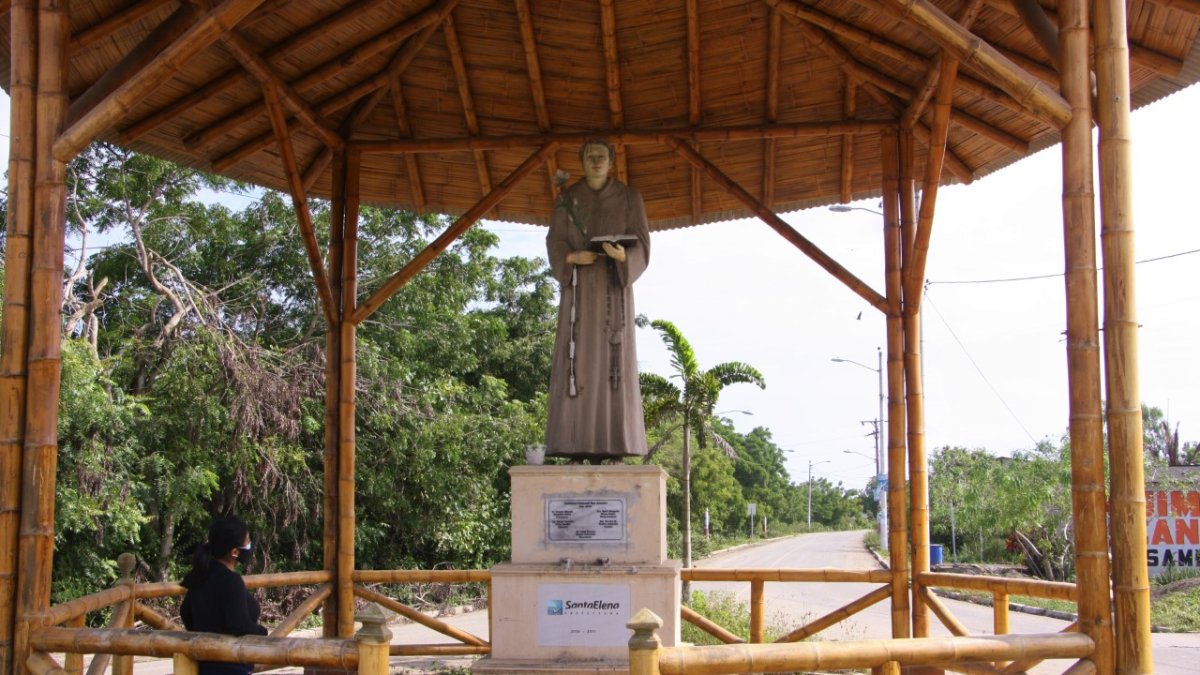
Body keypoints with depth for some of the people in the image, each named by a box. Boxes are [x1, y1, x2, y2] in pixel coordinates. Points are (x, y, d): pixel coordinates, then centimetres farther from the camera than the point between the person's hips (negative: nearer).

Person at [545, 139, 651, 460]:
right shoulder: (566, 198, 7)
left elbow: (641, 243, -2)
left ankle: (611, 443, -4)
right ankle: (577, 443, -4)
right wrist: (573, 258, -20)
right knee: (578, 360, -6)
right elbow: (555, 244, 2)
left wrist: (623, 256, -25)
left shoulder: (630, 197, 4)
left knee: (613, 358, -7)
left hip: (614, 286, -1)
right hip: (579, 286, 1)